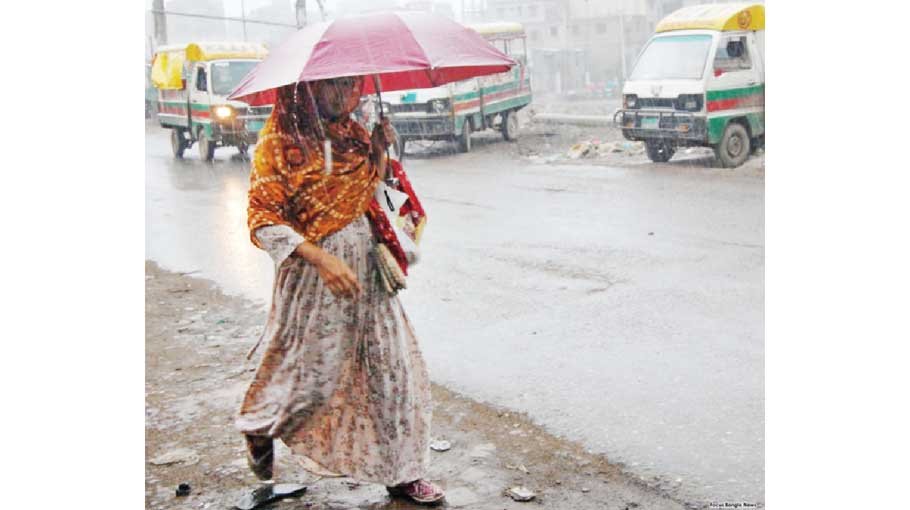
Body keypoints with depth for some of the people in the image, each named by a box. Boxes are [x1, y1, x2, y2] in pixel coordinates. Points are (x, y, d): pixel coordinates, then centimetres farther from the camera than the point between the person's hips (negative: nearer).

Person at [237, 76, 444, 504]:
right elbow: (263, 220, -17)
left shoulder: (348, 131, 7)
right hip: (313, 274, -6)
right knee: (311, 372, 5)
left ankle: (402, 473, 18)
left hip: (365, 262, 6)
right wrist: (320, 258, -26)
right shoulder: (279, 140, -12)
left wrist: (380, 149, 1)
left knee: (392, 364, 5)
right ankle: (259, 428, 38)